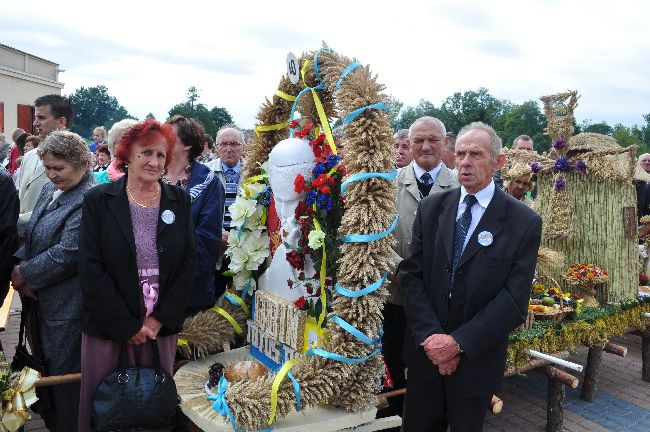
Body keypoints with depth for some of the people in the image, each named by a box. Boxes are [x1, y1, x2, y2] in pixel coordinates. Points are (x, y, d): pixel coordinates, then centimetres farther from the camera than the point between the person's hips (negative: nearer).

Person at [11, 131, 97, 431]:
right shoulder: (49, 190, 9)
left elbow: (67, 254, -24)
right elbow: (31, 235, 13)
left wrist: (25, 275, -12)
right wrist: (20, 267, -5)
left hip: (68, 307, -9)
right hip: (41, 301, 9)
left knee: (64, 374, 6)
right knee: (44, 368, 22)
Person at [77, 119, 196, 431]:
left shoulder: (179, 200, 3)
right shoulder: (99, 200, -4)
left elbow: (188, 263, 1)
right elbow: (91, 268, -9)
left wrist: (159, 320, -7)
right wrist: (128, 326, -11)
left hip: (162, 326, 2)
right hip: (108, 327, -2)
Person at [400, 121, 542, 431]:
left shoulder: (525, 223, -10)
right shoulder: (431, 208, -1)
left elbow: (514, 299, -13)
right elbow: (411, 274, -3)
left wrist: (459, 343, -17)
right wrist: (430, 336, -13)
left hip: (476, 358, -2)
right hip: (425, 351, 2)